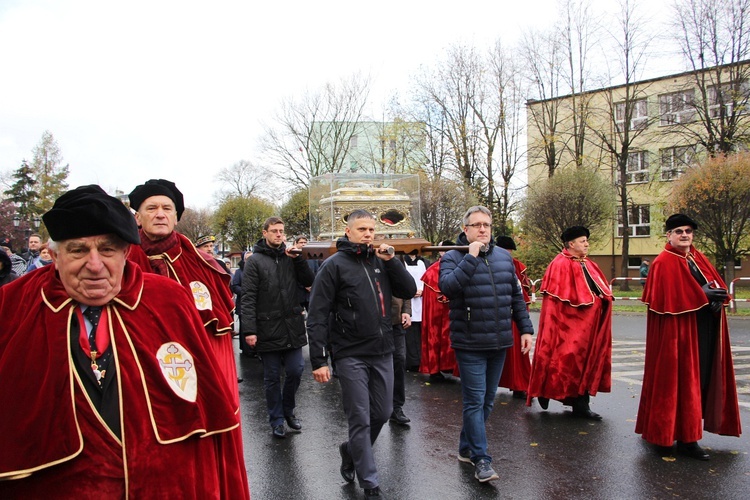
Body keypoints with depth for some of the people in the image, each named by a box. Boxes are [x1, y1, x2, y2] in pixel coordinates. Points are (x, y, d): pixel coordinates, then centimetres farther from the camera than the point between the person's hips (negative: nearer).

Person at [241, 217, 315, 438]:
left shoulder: (290, 257, 9)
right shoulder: (255, 261, -4)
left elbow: (309, 282, 4)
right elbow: (248, 298, -9)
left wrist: (298, 259, -8)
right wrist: (249, 330, -16)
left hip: (293, 328, 3)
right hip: (268, 330, -3)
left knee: (295, 371, 5)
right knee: (272, 377, 8)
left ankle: (288, 409, 28)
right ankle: (277, 420, 22)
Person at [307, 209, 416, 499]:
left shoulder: (380, 260, 8)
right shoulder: (334, 265, -7)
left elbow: (409, 291, 3)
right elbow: (317, 315, -10)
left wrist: (391, 260, -8)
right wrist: (318, 361, -14)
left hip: (383, 353, 5)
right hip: (351, 355, -5)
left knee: (383, 413, 14)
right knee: (360, 420, 1)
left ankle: (352, 451, 39)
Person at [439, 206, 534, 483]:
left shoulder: (504, 257, 10)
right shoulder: (452, 258, -6)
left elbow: (516, 295, 16)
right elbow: (447, 286, -26)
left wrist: (525, 328, 12)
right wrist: (471, 257, -24)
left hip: (499, 343, 6)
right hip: (469, 345, -6)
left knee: (487, 401, 15)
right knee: (475, 401, -3)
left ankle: (466, 447, 30)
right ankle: (481, 459, 7)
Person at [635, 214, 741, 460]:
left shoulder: (698, 259, 15)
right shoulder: (664, 263, -8)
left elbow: (718, 286, 14)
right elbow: (668, 297, -18)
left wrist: (717, 295, -9)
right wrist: (703, 296, -18)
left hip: (705, 331, 8)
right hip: (678, 331, -8)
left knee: (702, 379, 11)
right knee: (681, 381, -2)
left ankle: (687, 434, 25)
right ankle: (686, 439, 6)